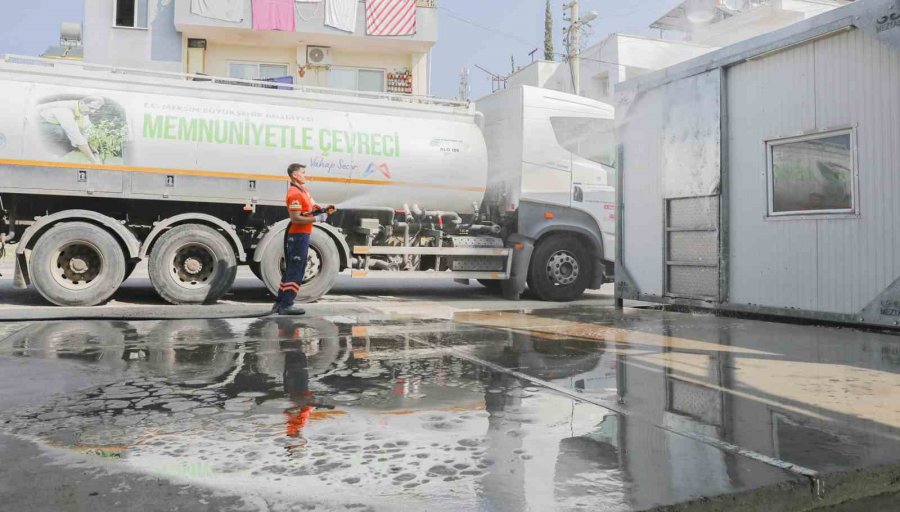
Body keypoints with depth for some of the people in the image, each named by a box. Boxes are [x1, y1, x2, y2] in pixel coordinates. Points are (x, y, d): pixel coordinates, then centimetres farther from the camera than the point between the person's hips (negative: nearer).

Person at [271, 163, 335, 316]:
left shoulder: (302, 190, 15)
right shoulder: (294, 194, -17)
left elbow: (311, 207, 23)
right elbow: (296, 219, -23)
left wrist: (324, 210, 3)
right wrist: (317, 219, -19)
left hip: (302, 235, 10)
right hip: (298, 236, -10)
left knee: (290, 270, 14)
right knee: (296, 272, -6)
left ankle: (280, 303, 21)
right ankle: (286, 305, -2)